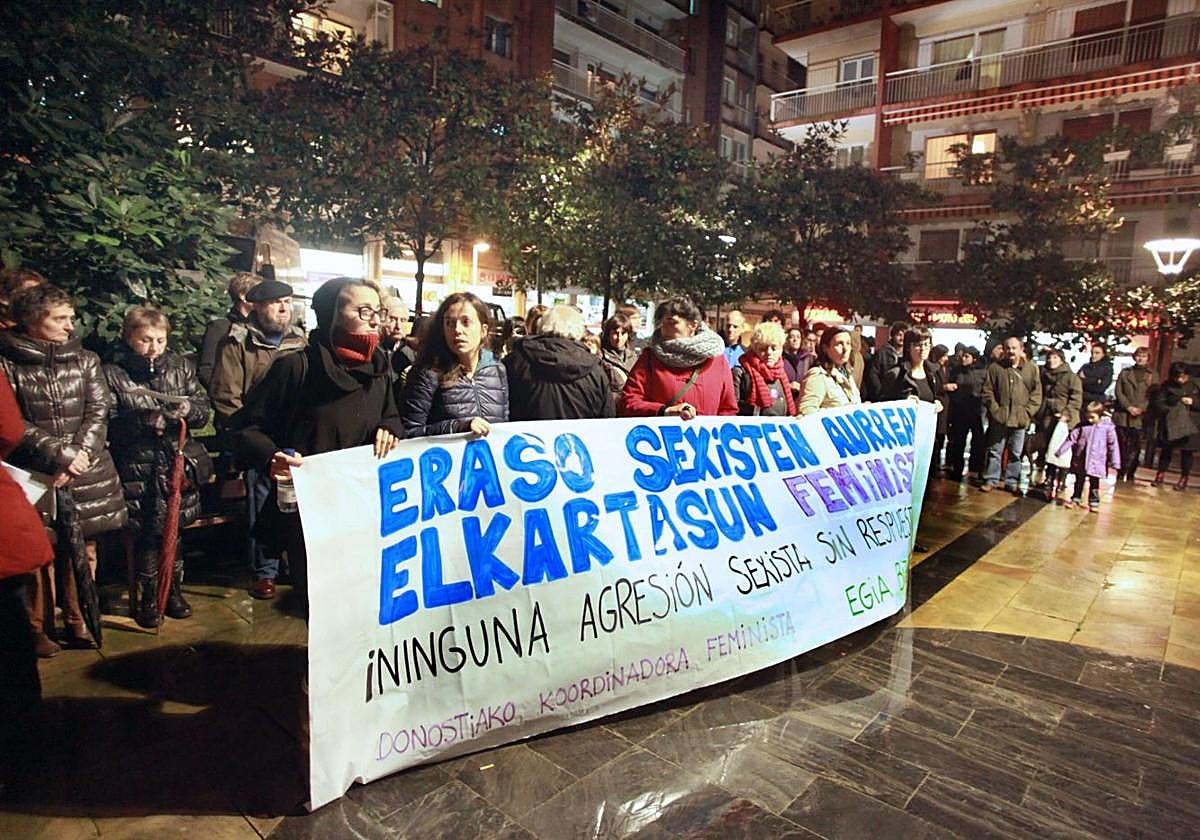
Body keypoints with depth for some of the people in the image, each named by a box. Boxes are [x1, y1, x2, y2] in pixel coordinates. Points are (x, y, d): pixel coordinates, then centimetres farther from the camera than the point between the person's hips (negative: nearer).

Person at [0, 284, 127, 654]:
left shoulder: (85, 359, 7)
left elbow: (98, 412, 2)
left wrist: (78, 456, -11)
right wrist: (59, 454, -14)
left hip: (86, 473, 2)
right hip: (33, 475, -2)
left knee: (81, 549, 6)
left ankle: (77, 621, 20)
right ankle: (38, 628, 18)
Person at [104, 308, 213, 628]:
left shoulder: (181, 367, 8)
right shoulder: (113, 374, 0)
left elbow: (204, 410, 8)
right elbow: (108, 425, -5)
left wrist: (189, 409, -14)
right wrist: (144, 422, -20)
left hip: (178, 460, 2)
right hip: (138, 466, -2)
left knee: (172, 527, 9)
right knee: (148, 532, -1)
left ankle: (173, 589, 27)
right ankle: (147, 597, 17)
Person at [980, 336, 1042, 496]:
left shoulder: (1032, 368, 5)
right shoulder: (995, 367, 1)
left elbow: (1036, 394, 5)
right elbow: (986, 391, 0)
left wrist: (1027, 412, -5)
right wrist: (995, 409, -9)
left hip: (1020, 419, 1)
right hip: (999, 417, -1)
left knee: (1015, 453, 9)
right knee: (995, 451, 6)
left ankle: (1012, 482, 19)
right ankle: (991, 480, 14)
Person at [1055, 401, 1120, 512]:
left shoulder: (1108, 427, -5)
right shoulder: (1082, 426, 1)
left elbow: (1113, 445, -4)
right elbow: (1071, 438, 3)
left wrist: (1115, 462, -6)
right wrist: (1060, 451, 0)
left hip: (1096, 461, -2)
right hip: (1080, 460, 2)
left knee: (1094, 482, 6)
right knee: (1079, 481, 12)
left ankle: (1094, 503, 17)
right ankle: (1076, 499, 23)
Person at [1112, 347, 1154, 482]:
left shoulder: (1152, 375, 8)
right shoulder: (1125, 373, 12)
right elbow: (1118, 392, 4)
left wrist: (1141, 409, -12)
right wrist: (1129, 407, -8)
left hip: (1140, 417, -1)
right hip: (1122, 415, 1)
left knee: (1134, 448, -3)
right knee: (1122, 445, 3)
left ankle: (1130, 475, 1)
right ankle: (1120, 474, 8)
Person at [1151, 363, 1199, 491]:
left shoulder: (1194, 385, -1)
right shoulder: (1167, 386, -1)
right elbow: (1158, 402, 0)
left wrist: (1193, 402, -15)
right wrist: (1170, 410, -14)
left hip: (1190, 424, 0)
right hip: (1170, 424, 0)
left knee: (1187, 451, 5)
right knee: (1166, 449, 7)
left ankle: (1184, 479, 15)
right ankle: (1160, 475, 18)